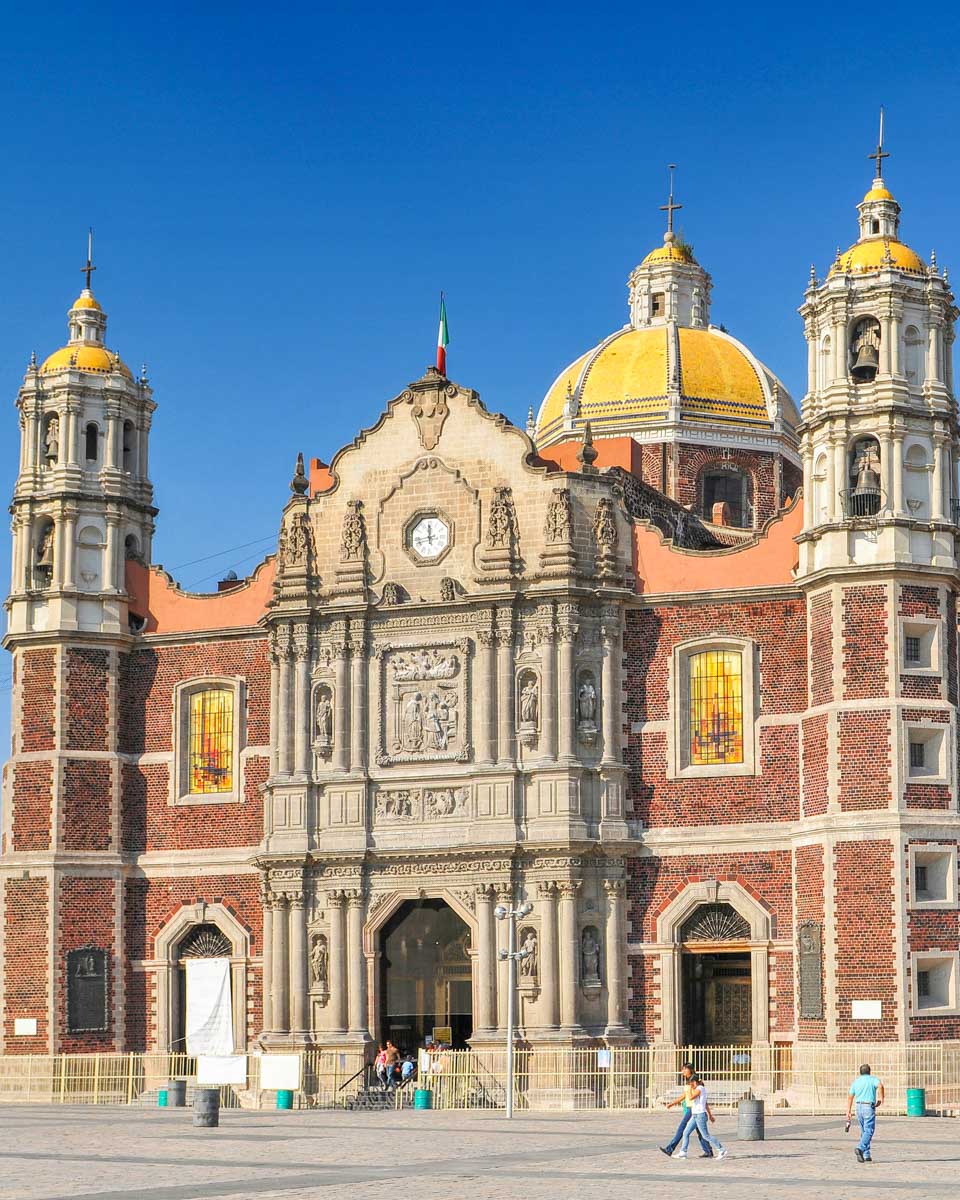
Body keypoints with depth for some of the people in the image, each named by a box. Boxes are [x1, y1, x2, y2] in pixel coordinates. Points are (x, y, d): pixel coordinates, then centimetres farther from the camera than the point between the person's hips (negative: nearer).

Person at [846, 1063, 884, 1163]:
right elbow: (880, 1086, -21)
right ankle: (860, 1148, -28)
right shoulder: (873, 1079, 1)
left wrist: (848, 1111, 15)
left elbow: (850, 1097, 12)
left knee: (864, 1131, 15)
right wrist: (881, 1097, -10)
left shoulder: (855, 1081, 14)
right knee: (868, 1131, -6)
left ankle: (866, 1155, 13)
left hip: (859, 1107, 5)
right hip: (869, 1107, -5)